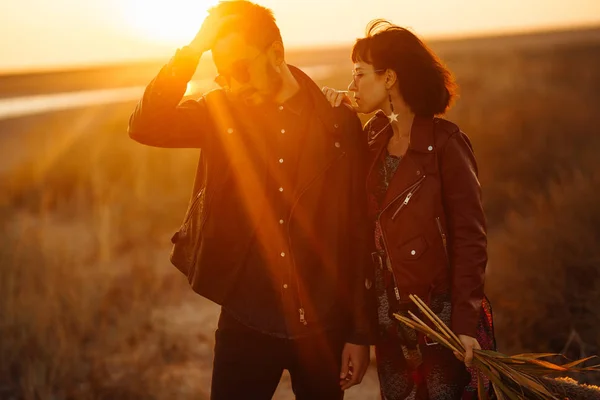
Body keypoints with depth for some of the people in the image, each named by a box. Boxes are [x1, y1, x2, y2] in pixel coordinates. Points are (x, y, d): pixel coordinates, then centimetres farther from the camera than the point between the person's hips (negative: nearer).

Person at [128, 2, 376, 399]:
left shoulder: (339, 122, -4)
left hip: (323, 325, -1)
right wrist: (194, 49, -19)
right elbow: (145, 126, -14)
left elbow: (361, 233, -2)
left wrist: (361, 332, -1)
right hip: (247, 321, 1)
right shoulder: (221, 113, 2)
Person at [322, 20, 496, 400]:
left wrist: (467, 322, -20)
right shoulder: (375, 136, 7)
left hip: (444, 317, -6)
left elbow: (470, 236, -14)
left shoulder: (445, 143, -13)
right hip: (392, 319, 6)